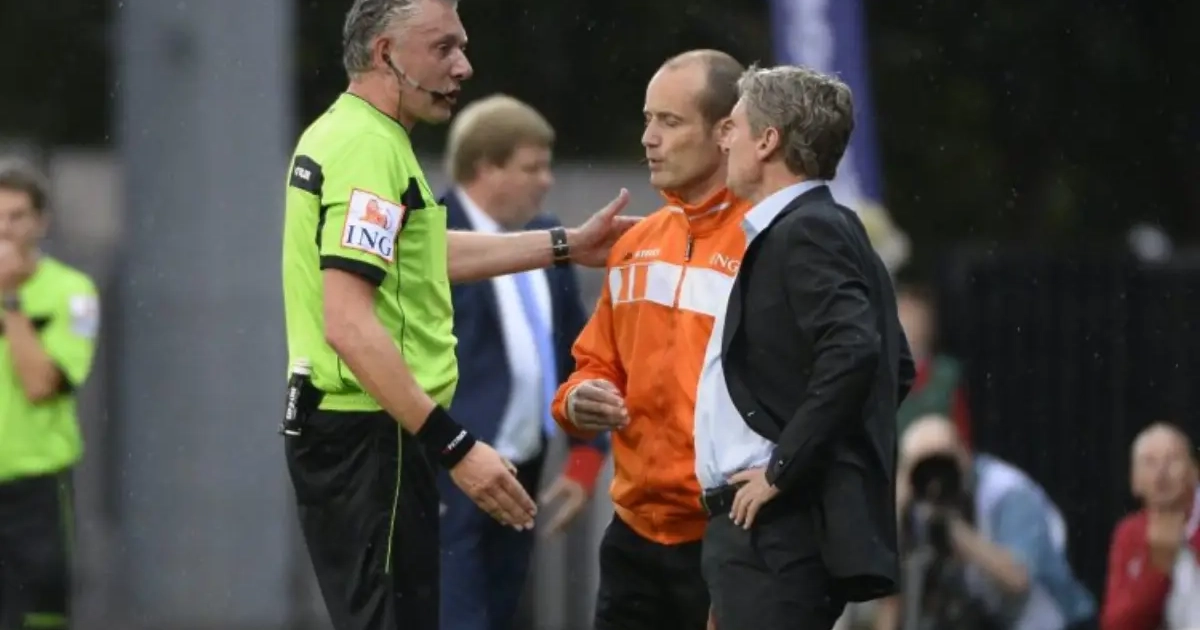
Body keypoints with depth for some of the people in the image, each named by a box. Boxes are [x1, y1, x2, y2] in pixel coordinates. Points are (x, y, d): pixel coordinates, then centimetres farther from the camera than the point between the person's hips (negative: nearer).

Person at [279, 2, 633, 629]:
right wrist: (455, 447, -26)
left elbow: (423, 252, 29)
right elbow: (350, 326, -26)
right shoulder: (370, 148, -18)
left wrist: (566, 246, 32)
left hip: (333, 426, 11)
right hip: (370, 434, -11)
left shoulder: (339, 132, 14)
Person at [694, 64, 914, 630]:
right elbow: (896, 367, 23)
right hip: (769, 528, 11)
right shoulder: (815, 229, 17)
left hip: (778, 530, -11)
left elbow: (853, 354, -26)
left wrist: (783, 469, -21)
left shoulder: (806, 233, -12)